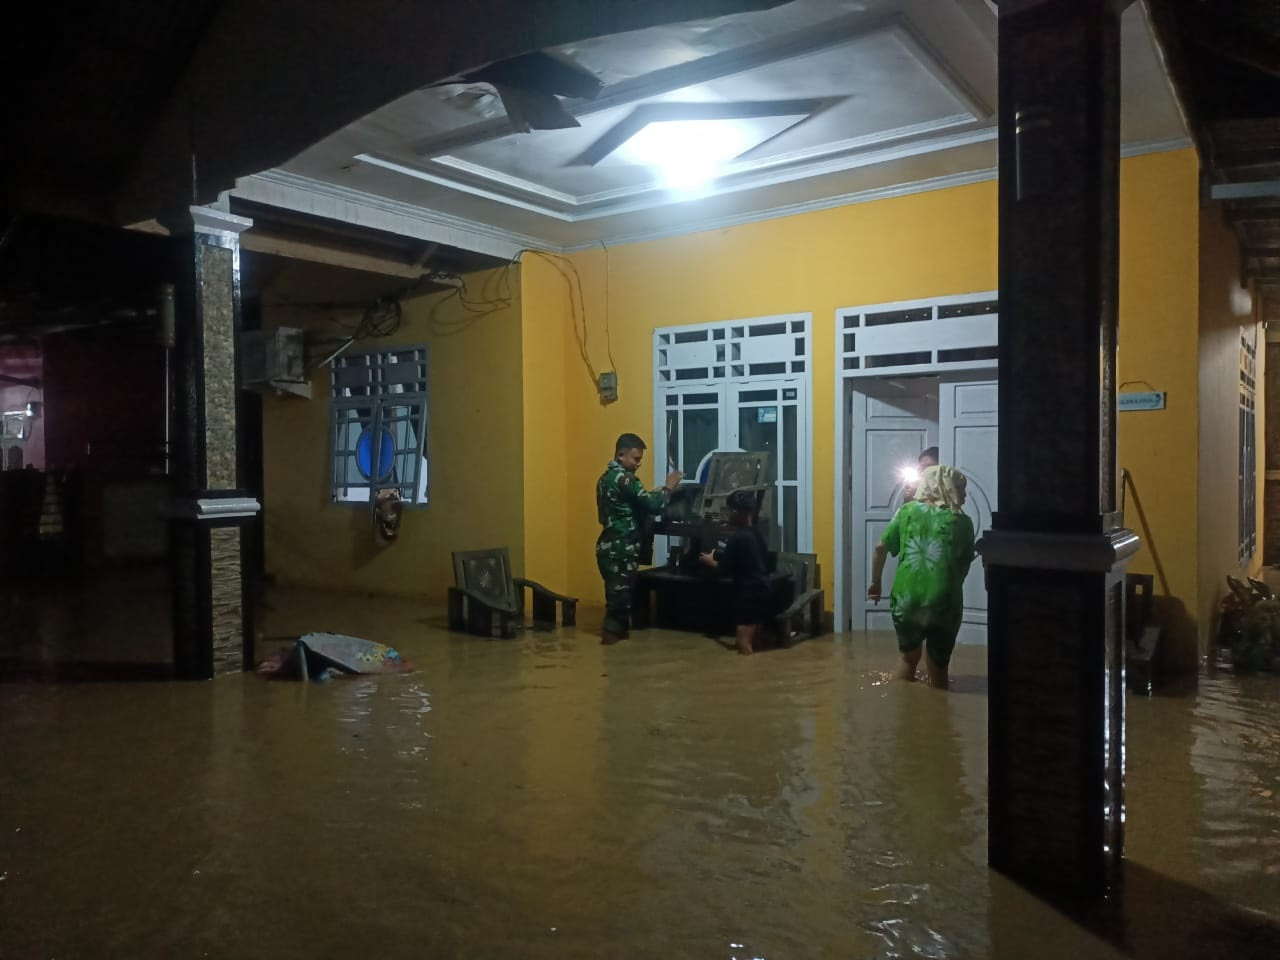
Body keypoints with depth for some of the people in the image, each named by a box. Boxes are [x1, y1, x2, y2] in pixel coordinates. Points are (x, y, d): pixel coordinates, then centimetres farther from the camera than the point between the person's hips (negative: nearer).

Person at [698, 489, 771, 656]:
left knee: (744, 645, -7)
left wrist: (710, 561, 10)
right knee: (752, 644, 14)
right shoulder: (757, 534, 10)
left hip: (748, 595, -9)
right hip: (762, 592, 9)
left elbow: (725, 568, -11)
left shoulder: (737, 537, -15)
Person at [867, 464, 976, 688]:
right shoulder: (962, 522, 5)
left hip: (905, 600, 2)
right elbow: (965, 564, 14)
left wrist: (875, 583, 18)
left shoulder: (907, 511, 7)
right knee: (938, 670, 14)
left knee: (908, 659, 24)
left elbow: (880, 548, 6)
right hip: (943, 603, -1)